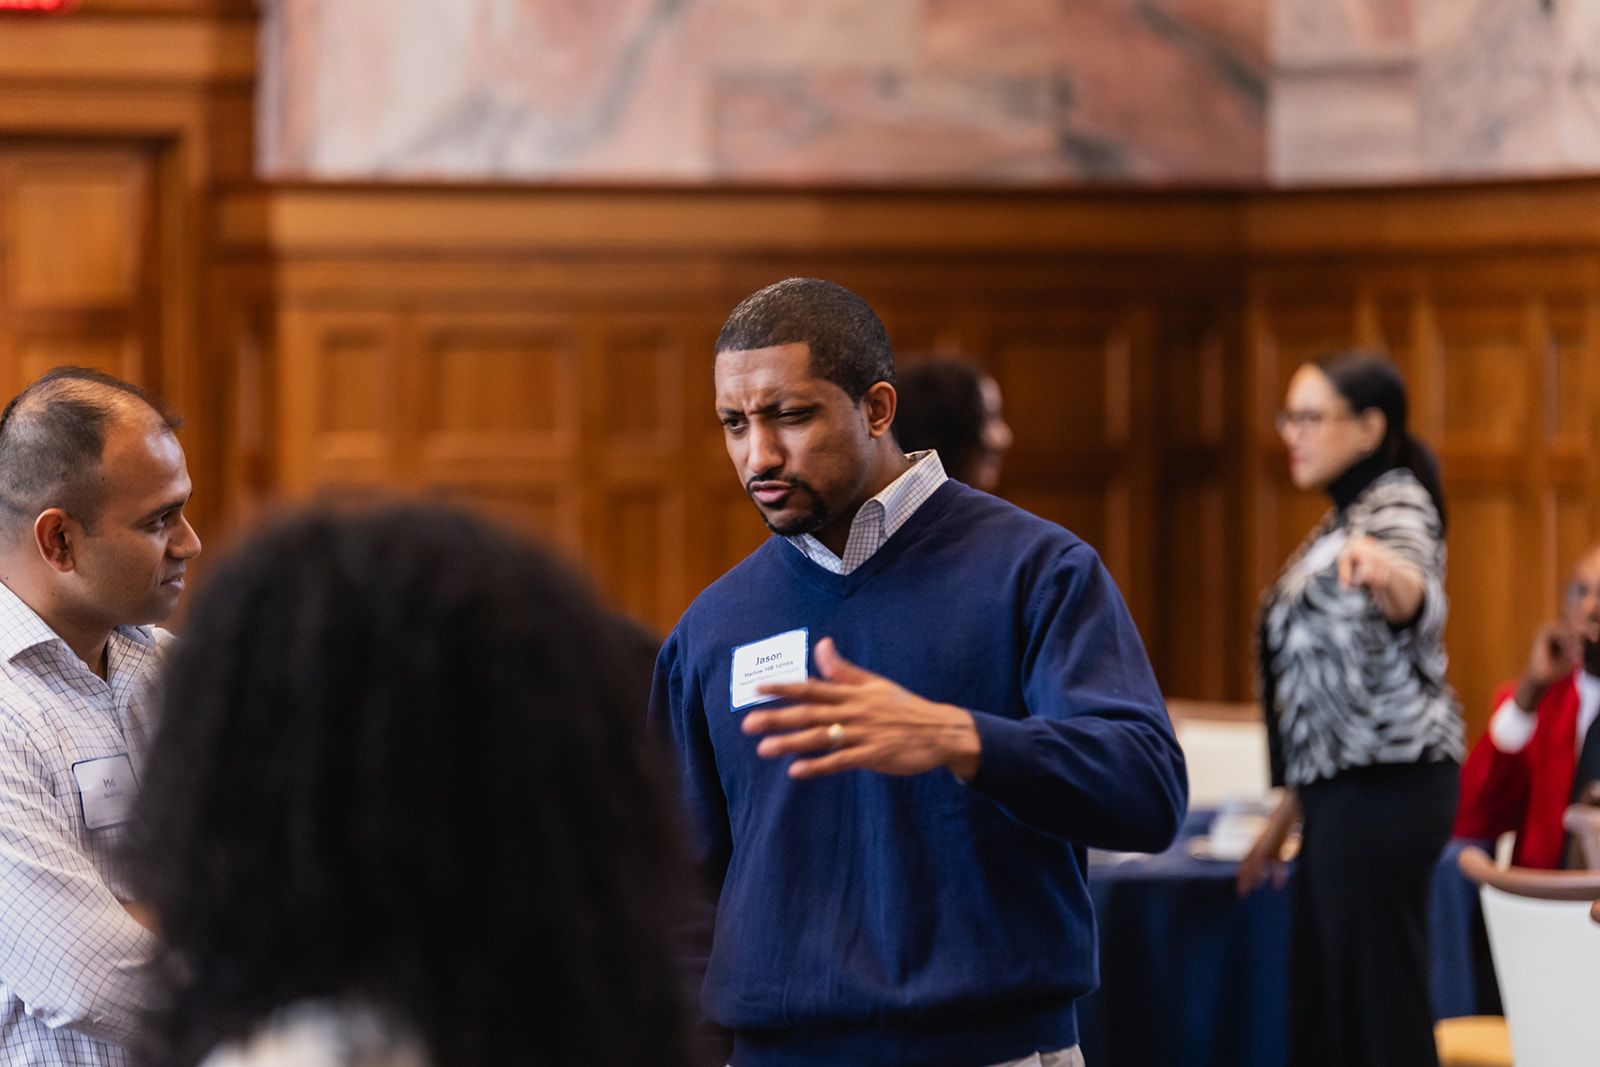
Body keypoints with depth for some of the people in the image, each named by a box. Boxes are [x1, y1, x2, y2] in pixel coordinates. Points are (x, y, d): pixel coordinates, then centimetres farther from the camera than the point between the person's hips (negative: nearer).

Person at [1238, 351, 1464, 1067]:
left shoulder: (1397, 508, -9)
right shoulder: (1342, 520, 20)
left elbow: (1422, 605, -34)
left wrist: (1390, 578, -58)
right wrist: (1287, 816, 24)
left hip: (1384, 786, -10)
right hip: (1342, 790, 10)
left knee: (1380, 1007, -11)